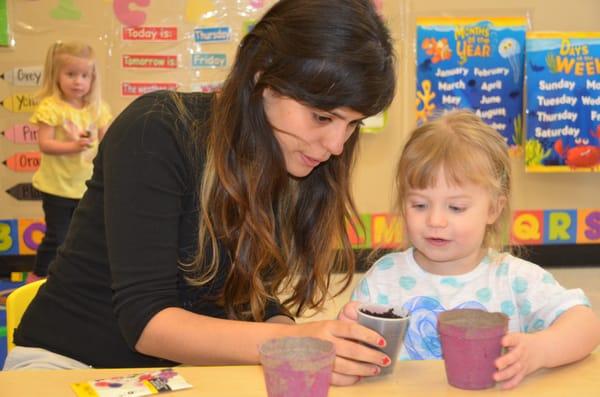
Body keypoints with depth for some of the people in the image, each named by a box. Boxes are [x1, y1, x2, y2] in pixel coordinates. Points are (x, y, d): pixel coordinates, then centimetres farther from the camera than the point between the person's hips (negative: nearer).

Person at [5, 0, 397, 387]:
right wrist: (290, 342, -38)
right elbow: (143, 318, -25)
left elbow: (255, 301, -4)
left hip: (187, 366, 5)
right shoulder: (157, 132, -21)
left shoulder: (293, 167, -3)